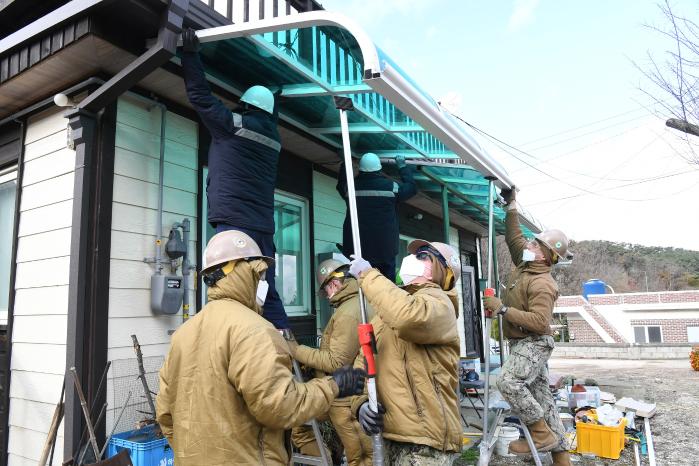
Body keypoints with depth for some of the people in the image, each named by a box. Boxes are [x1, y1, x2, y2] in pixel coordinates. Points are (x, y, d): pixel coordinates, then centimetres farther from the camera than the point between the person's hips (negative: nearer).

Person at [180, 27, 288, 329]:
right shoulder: (273, 137, 18)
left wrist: (190, 54, 16)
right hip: (263, 226, 7)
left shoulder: (233, 124, 2)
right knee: (268, 295, 9)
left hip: (234, 223, -7)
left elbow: (199, 95, 8)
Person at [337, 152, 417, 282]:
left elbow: (341, 184, 25)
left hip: (356, 249, 1)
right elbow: (411, 187, 16)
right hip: (385, 248, -1)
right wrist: (403, 167, 29)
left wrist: (344, 164, 39)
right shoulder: (391, 187, -3)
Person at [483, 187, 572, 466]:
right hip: (523, 344, 9)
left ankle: (542, 434, -12)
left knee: (508, 382, -27)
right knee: (541, 397, 10)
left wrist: (503, 309, -28)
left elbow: (540, 322, -28)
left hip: (533, 344, -9)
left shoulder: (542, 284, -20)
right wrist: (511, 205, 17)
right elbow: (513, 237, 19)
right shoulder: (525, 264, 6)